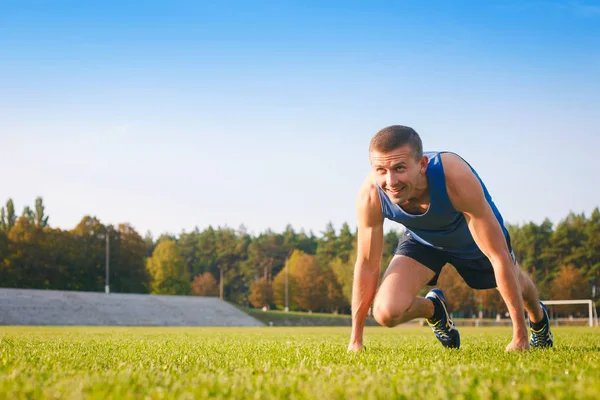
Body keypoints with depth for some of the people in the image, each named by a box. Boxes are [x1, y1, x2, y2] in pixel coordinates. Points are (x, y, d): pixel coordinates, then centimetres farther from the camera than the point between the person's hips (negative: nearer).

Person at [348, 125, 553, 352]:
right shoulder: (371, 196, -36)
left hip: (474, 239, -1)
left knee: (514, 284, 24)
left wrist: (520, 335, -33)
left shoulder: (457, 179, -44)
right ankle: (433, 309, 16)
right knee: (386, 312, -21)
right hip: (421, 240, 1)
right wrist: (355, 340, -15)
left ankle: (538, 318, 64)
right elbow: (367, 266, -21)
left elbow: (499, 257, -38)